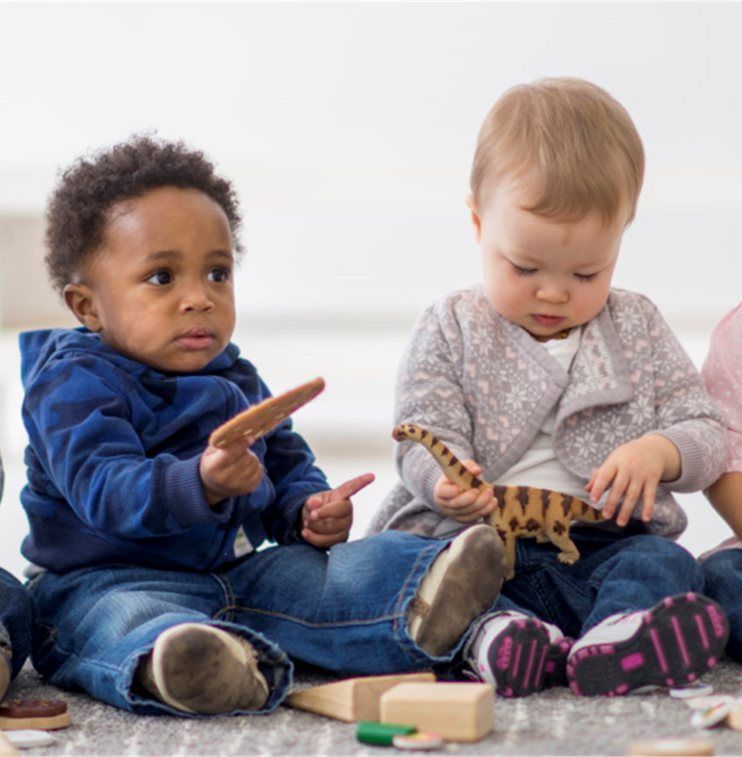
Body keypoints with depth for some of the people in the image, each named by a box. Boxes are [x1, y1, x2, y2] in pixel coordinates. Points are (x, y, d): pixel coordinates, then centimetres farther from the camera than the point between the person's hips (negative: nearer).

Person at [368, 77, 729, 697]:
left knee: (663, 565, -29)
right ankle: (493, 631, -54)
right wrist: (449, 483, -25)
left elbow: (704, 431, 11)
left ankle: (616, 644, -58)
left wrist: (660, 452, -14)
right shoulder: (451, 330, 8)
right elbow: (426, 434, 0)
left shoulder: (637, 327, 13)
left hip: (606, 542, 2)